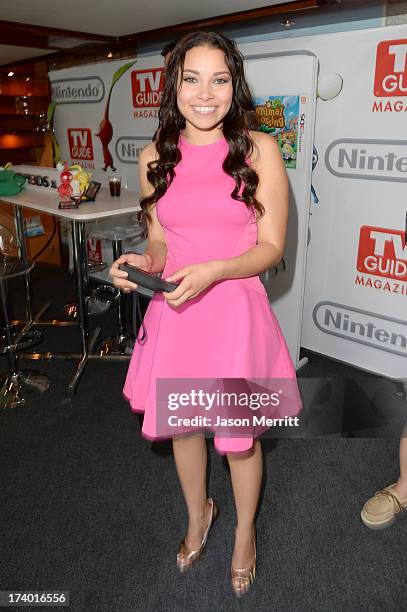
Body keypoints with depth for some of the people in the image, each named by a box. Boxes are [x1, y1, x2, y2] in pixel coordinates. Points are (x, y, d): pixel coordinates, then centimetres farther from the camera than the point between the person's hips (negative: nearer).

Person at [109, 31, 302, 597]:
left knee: (238, 436, 11)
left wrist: (214, 270, -23)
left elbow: (272, 247, -6)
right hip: (174, 313, 4)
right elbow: (159, 243, 11)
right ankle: (198, 515, 51)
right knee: (181, 424, 19)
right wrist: (143, 264, -11)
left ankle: (245, 532, 44)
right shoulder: (156, 157, 4)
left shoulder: (259, 150, -6)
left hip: (235, 313, -3)